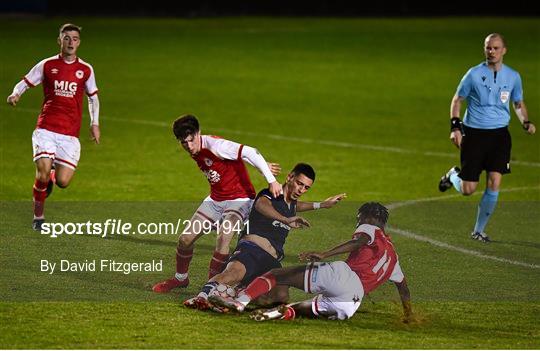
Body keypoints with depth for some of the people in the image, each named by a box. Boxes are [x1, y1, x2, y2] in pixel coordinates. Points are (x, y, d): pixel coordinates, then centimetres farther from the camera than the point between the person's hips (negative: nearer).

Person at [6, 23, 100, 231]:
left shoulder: (86, 70, 9)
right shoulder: (47, 65, 5)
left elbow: (93, 96, 21)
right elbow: (25, 83, 9)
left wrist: (94, 123, 9)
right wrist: (15, 94, -13)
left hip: (70, 134, 1)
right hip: (46, 129, -1)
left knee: (62, 182, -9)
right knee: (43, 174, -17)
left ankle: (53, 174, 29)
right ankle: (38, 217, 6)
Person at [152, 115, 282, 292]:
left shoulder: (215, 146, -26)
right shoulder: (195, 152, 0)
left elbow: (249, 153, -31)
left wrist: (271, 180, -37)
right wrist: (263, 166, 2)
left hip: (239, 199, -8)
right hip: (215, 199, 8)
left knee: (224, 236, -31)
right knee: (186, 238, 3)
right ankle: (180, 278, 27)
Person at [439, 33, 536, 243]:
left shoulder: (513, 76, 5)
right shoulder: (474, 74, -4)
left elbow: (518, 104, 18)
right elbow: (457, 100, 4)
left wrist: (526, 122, -1)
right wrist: (455, 127, -7)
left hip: (499, 134, 2)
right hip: (474, 133, -2)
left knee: (494, 183, -12)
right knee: (468, 190, -3)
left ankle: (479, 230, 5)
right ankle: (453, 175, 35)